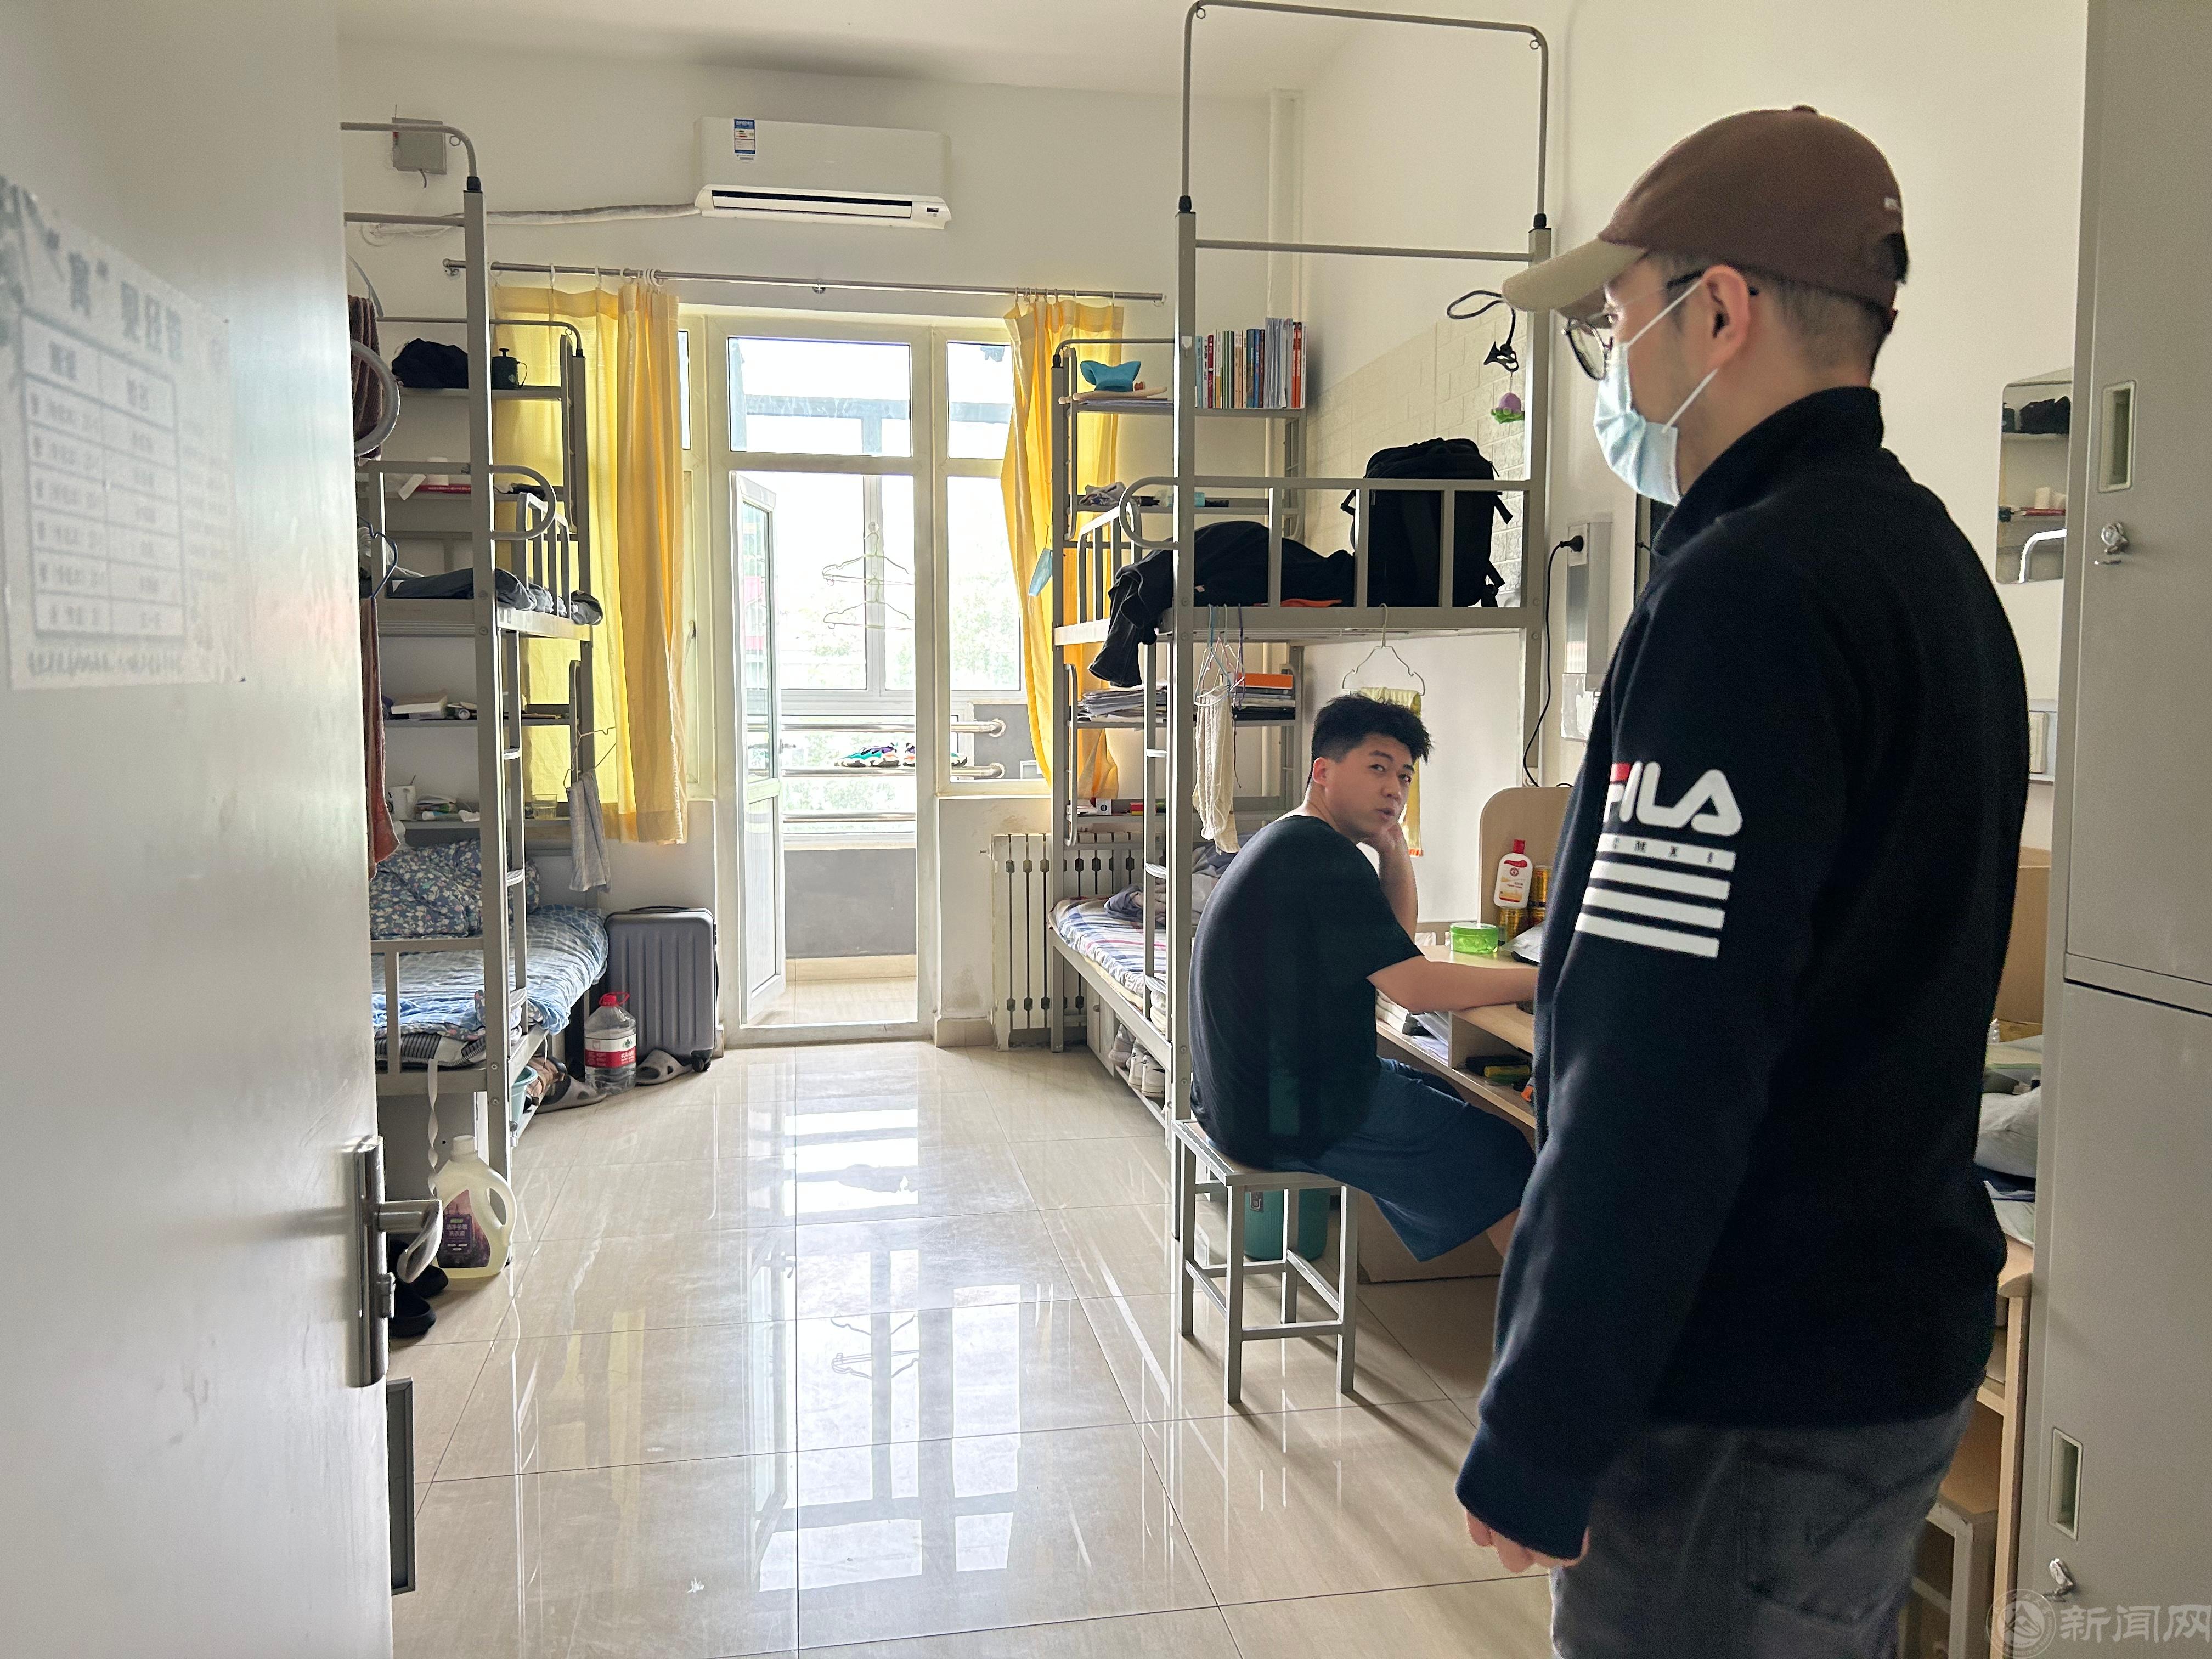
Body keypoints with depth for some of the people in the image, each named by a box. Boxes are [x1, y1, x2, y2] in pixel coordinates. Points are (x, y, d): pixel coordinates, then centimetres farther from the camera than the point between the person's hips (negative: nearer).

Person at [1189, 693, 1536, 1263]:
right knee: (1496, 1147, 2)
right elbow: (1415, 989, -22)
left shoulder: (1281, 843, 13)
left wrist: (1393, 848, 4)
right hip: (1292, 1118, -11)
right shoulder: (1321, 853, -19)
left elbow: (1393, 950, 17)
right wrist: (1545, 981, -14)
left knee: (1439, 1089, 28)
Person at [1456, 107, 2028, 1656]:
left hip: (1749, 1406, -10)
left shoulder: (1748, 589, -22)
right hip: (1901, 1343, 10)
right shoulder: (1933, 559, 11)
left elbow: (1661, 1068, -27)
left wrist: (1539, 1440, -19)